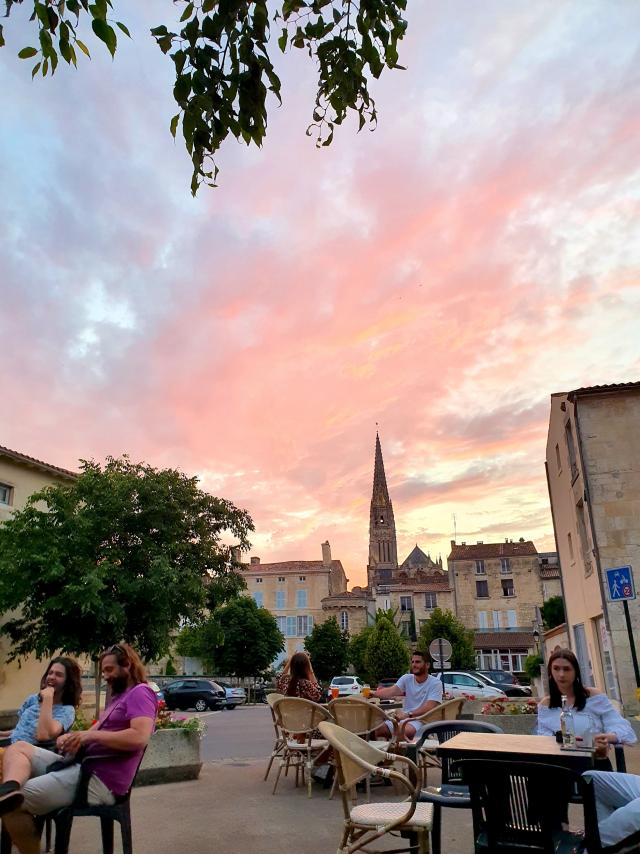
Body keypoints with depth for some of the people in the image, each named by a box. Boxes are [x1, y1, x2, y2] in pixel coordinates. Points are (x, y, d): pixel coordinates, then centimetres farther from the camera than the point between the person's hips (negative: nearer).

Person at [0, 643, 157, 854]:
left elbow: (139, 737, -26)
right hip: (82, 765, 11)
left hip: (99, 780, -11)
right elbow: (95, 732, 18)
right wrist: (72, 737, -5)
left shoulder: (140, 692, -10)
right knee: (18, 748, 4)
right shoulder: (118, 697, 24)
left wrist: (90, 735, -20)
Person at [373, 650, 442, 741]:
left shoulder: (436, 683, -6)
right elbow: (391, 691, -10)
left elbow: (429, 707, -20)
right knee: (379, 729, -15)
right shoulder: (407, 678, 6)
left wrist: (408, 714, -34)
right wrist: (374, 694, -32)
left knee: (405, 730, -35)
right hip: (404, 717, 5)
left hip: (423, 720, -5)